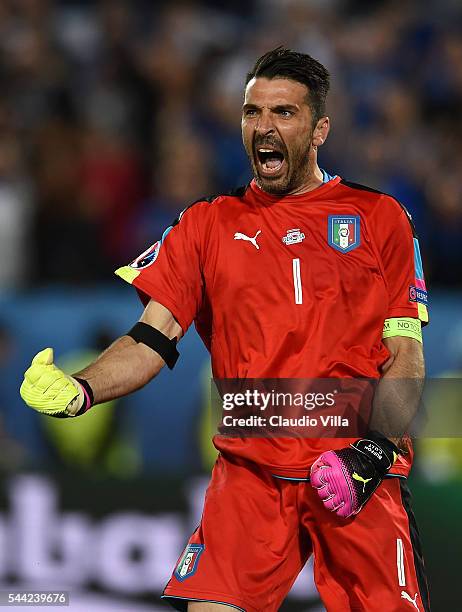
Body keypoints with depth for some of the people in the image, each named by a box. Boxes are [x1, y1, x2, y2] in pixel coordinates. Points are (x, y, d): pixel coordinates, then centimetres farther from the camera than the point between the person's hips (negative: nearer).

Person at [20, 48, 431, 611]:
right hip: (249, 473, 1)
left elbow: (405, 355, 4)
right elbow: (154, 338, 7)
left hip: (361, 479, 0)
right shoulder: (208, 224, 13)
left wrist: (373, 450, -11)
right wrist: (79, 390, -12)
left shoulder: (380, 218, 8)